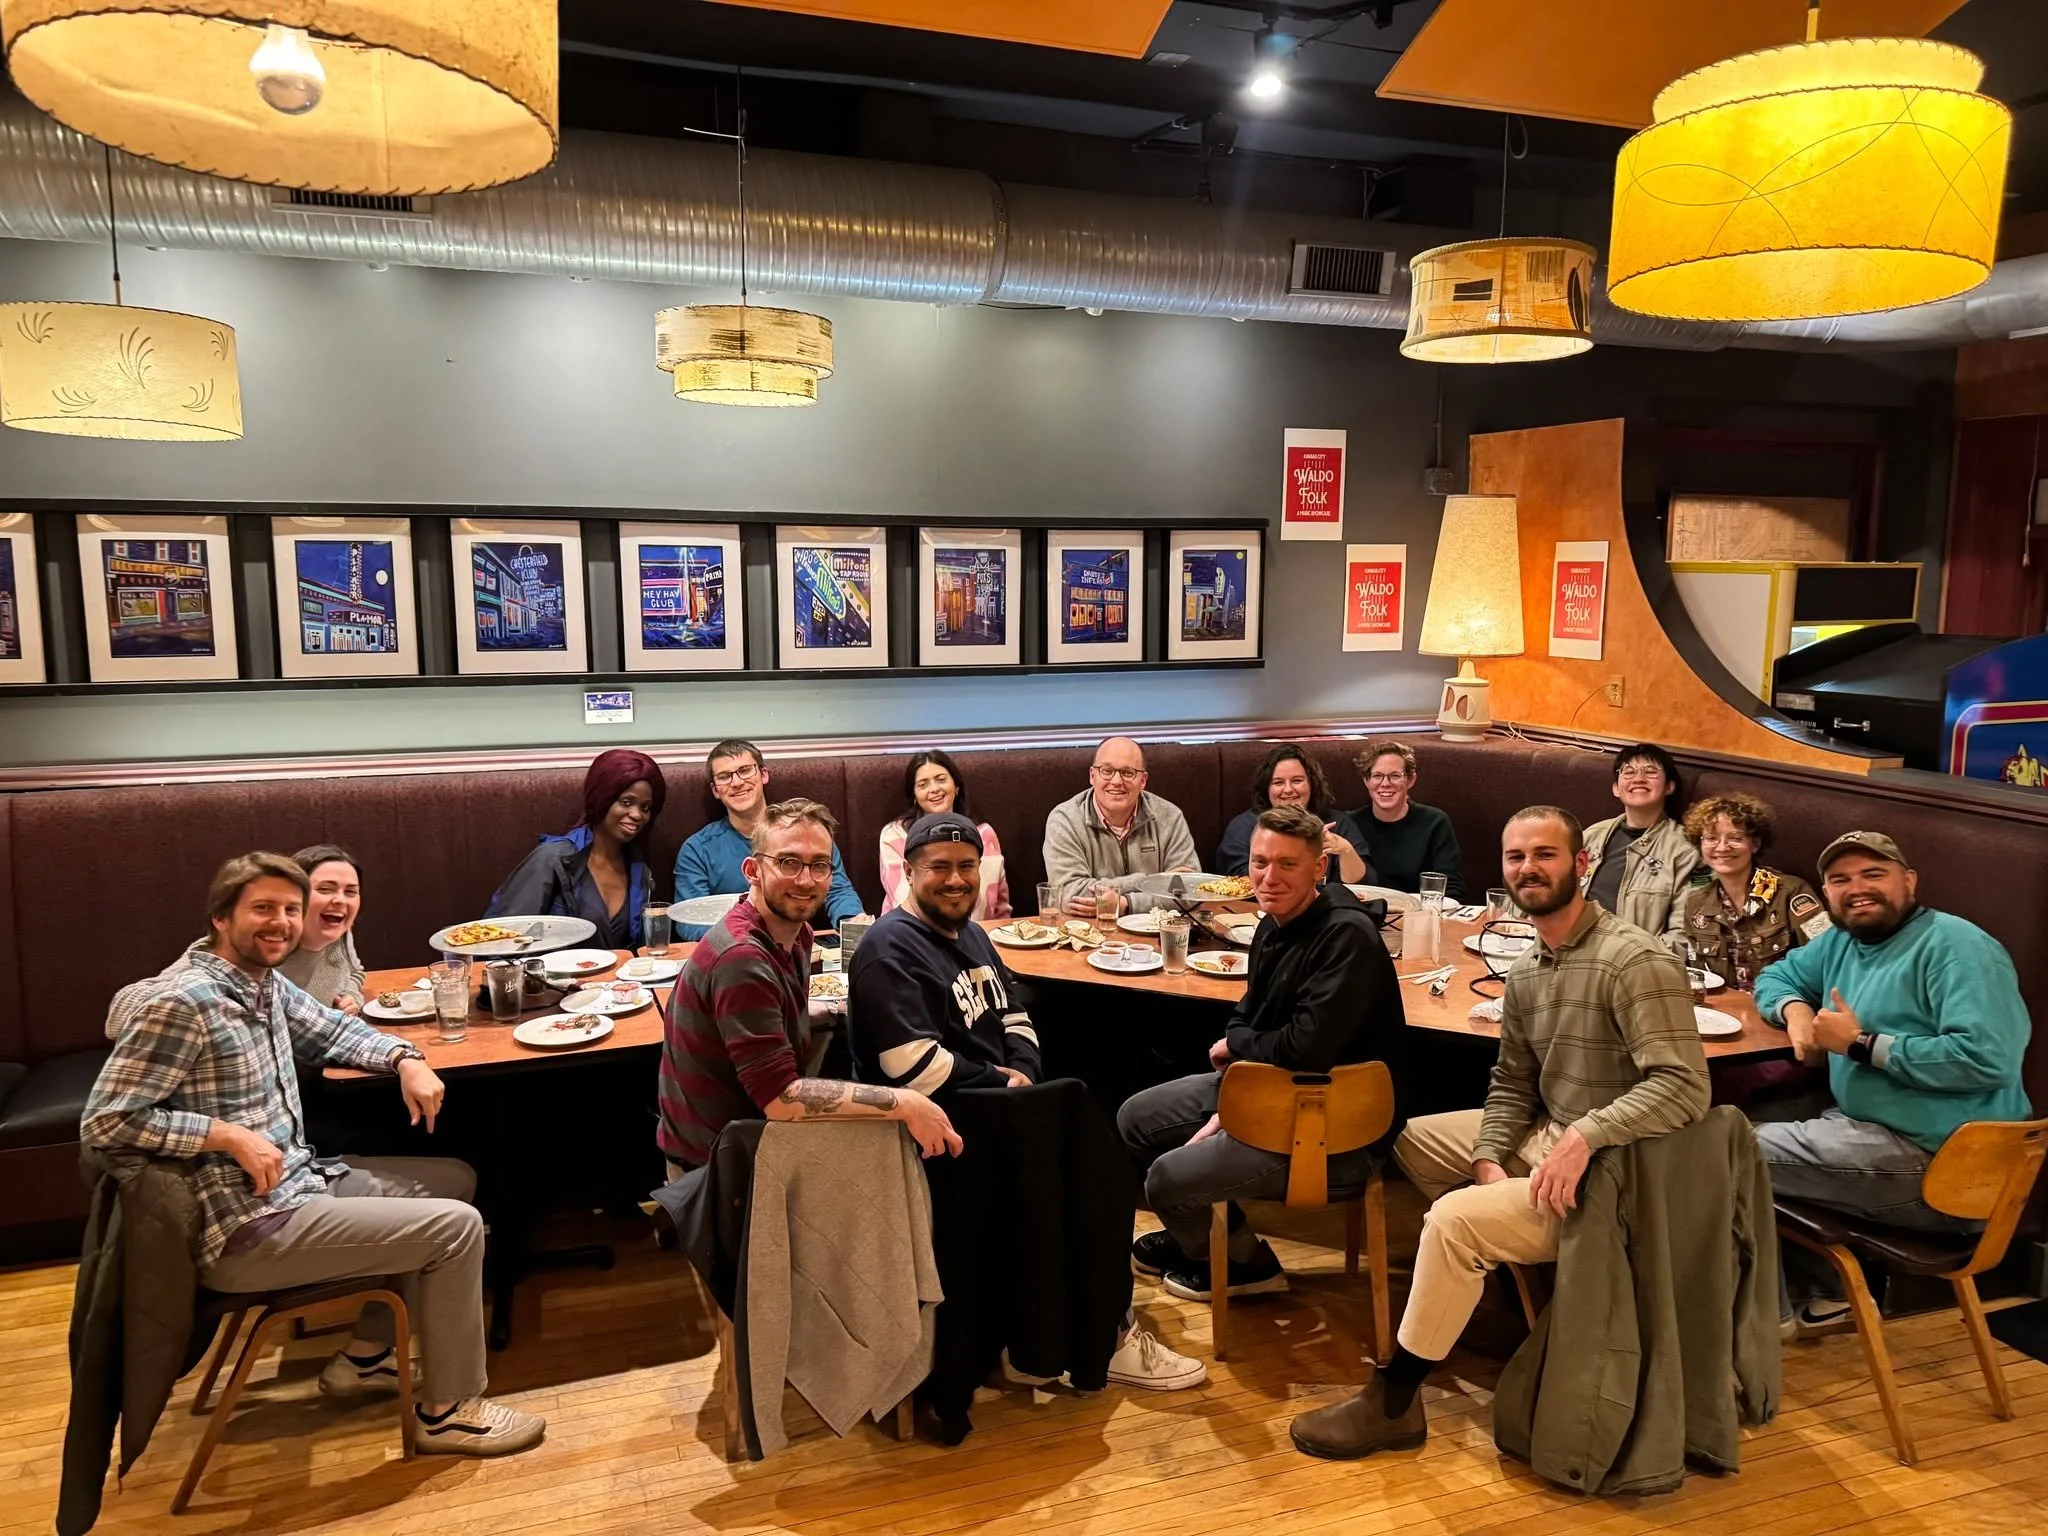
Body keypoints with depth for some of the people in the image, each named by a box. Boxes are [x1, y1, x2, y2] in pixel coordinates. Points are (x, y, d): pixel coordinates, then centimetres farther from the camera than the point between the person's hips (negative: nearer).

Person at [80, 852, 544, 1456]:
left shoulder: (267, 984, 7)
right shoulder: (186, 1003, -20)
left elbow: (334, 1030, 22)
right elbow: (103, 1121, -20)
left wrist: (406, 1059, 3)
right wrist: (230, 1135, -23)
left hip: (301, 1182, 10)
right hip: (248, 1228, -10)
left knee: (453, 1179, 19)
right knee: (457, 1227, -13)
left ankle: (366, 1355, 26)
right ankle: (449, 1411, 5)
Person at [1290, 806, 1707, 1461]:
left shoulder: (1635, 962, -21)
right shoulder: (1526, 970, 5)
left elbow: (1684, 1085, -28)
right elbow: (1512, 1084, 10)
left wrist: (1585, 1136, -35)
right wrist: (1488, 1158, -6)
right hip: (1546, 1137, 9)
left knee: (1453, 1221, -23)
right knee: (1413, 1137, 15)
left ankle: (1393, 1402, -6)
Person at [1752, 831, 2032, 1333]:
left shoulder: (1955, 946, -15)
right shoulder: (1841, 942, 11)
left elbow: (1985, 1058, -26)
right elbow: (1777, 976, 26)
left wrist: (1861, 1043, -20)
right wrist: (1795, 1010, 2)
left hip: (1939, 1167, -9)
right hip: (1872, 1132, 9)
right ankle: (1836, 1286, 20)